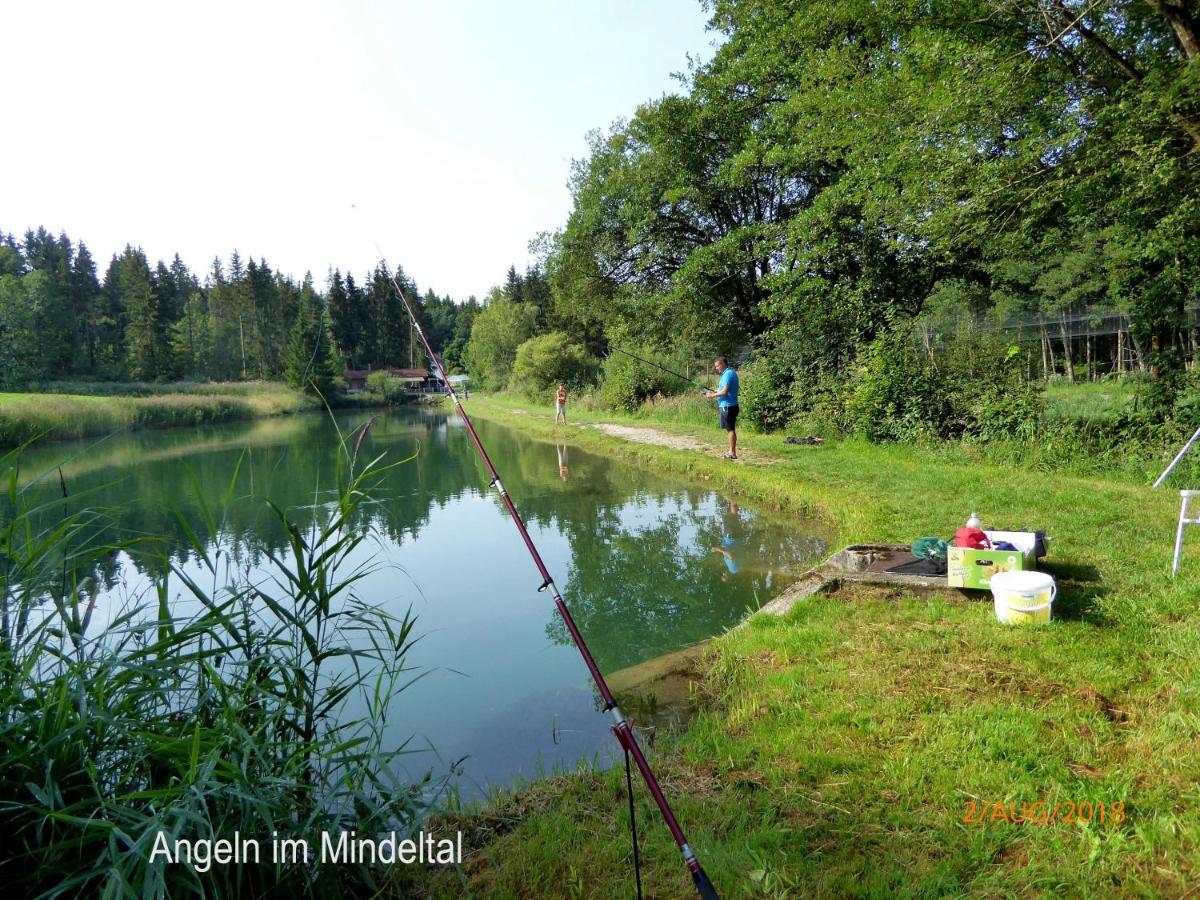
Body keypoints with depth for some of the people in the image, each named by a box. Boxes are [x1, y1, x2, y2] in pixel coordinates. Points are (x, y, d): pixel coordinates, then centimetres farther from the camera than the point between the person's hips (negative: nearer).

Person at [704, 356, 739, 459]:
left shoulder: (728, 374, -15)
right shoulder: (730, 373, 17)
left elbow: (725, 391, -21)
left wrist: (713, 395, -9)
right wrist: (715, 392, 13)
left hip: (728, 406, -10)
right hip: (728, 405, 10)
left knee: (731, 429, -6)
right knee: (731, 429, 12)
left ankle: (732, 453, -3)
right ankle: (731, 452, 16)